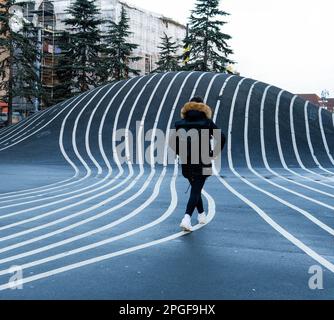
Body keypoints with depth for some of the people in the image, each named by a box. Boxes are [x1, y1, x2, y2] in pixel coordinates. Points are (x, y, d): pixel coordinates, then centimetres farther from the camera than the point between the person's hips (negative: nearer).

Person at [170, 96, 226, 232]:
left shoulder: (181, 122, 5)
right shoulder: (206, 122, -2)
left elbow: (173, 142, 0)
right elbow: (221, 138, -9)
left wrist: (181, 154, 10)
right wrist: (214, 153, 0)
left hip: (187, 162, 3)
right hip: (202, 162, -3)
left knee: (196, 189, 22)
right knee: (196, 190, -2)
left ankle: (201, 214, 33)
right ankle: (187, 218, -18)